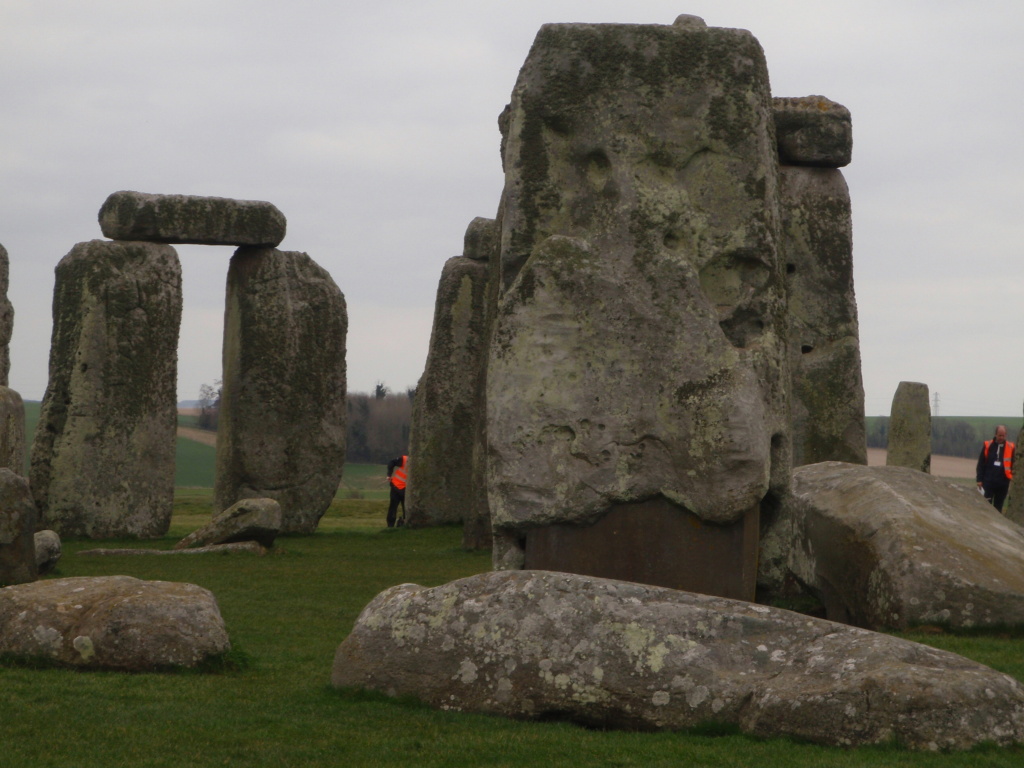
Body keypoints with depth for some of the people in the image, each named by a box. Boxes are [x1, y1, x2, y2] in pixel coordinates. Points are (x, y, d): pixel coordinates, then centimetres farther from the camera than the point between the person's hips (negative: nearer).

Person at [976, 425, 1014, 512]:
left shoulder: (1010, 448, 1)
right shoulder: (987, 446, 0)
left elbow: (1014, 466, 7)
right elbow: (981, 464, 3)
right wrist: (979, 479, 0)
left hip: (1003, 482, 1)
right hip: (988, 481, -1)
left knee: (998, 506, 9)